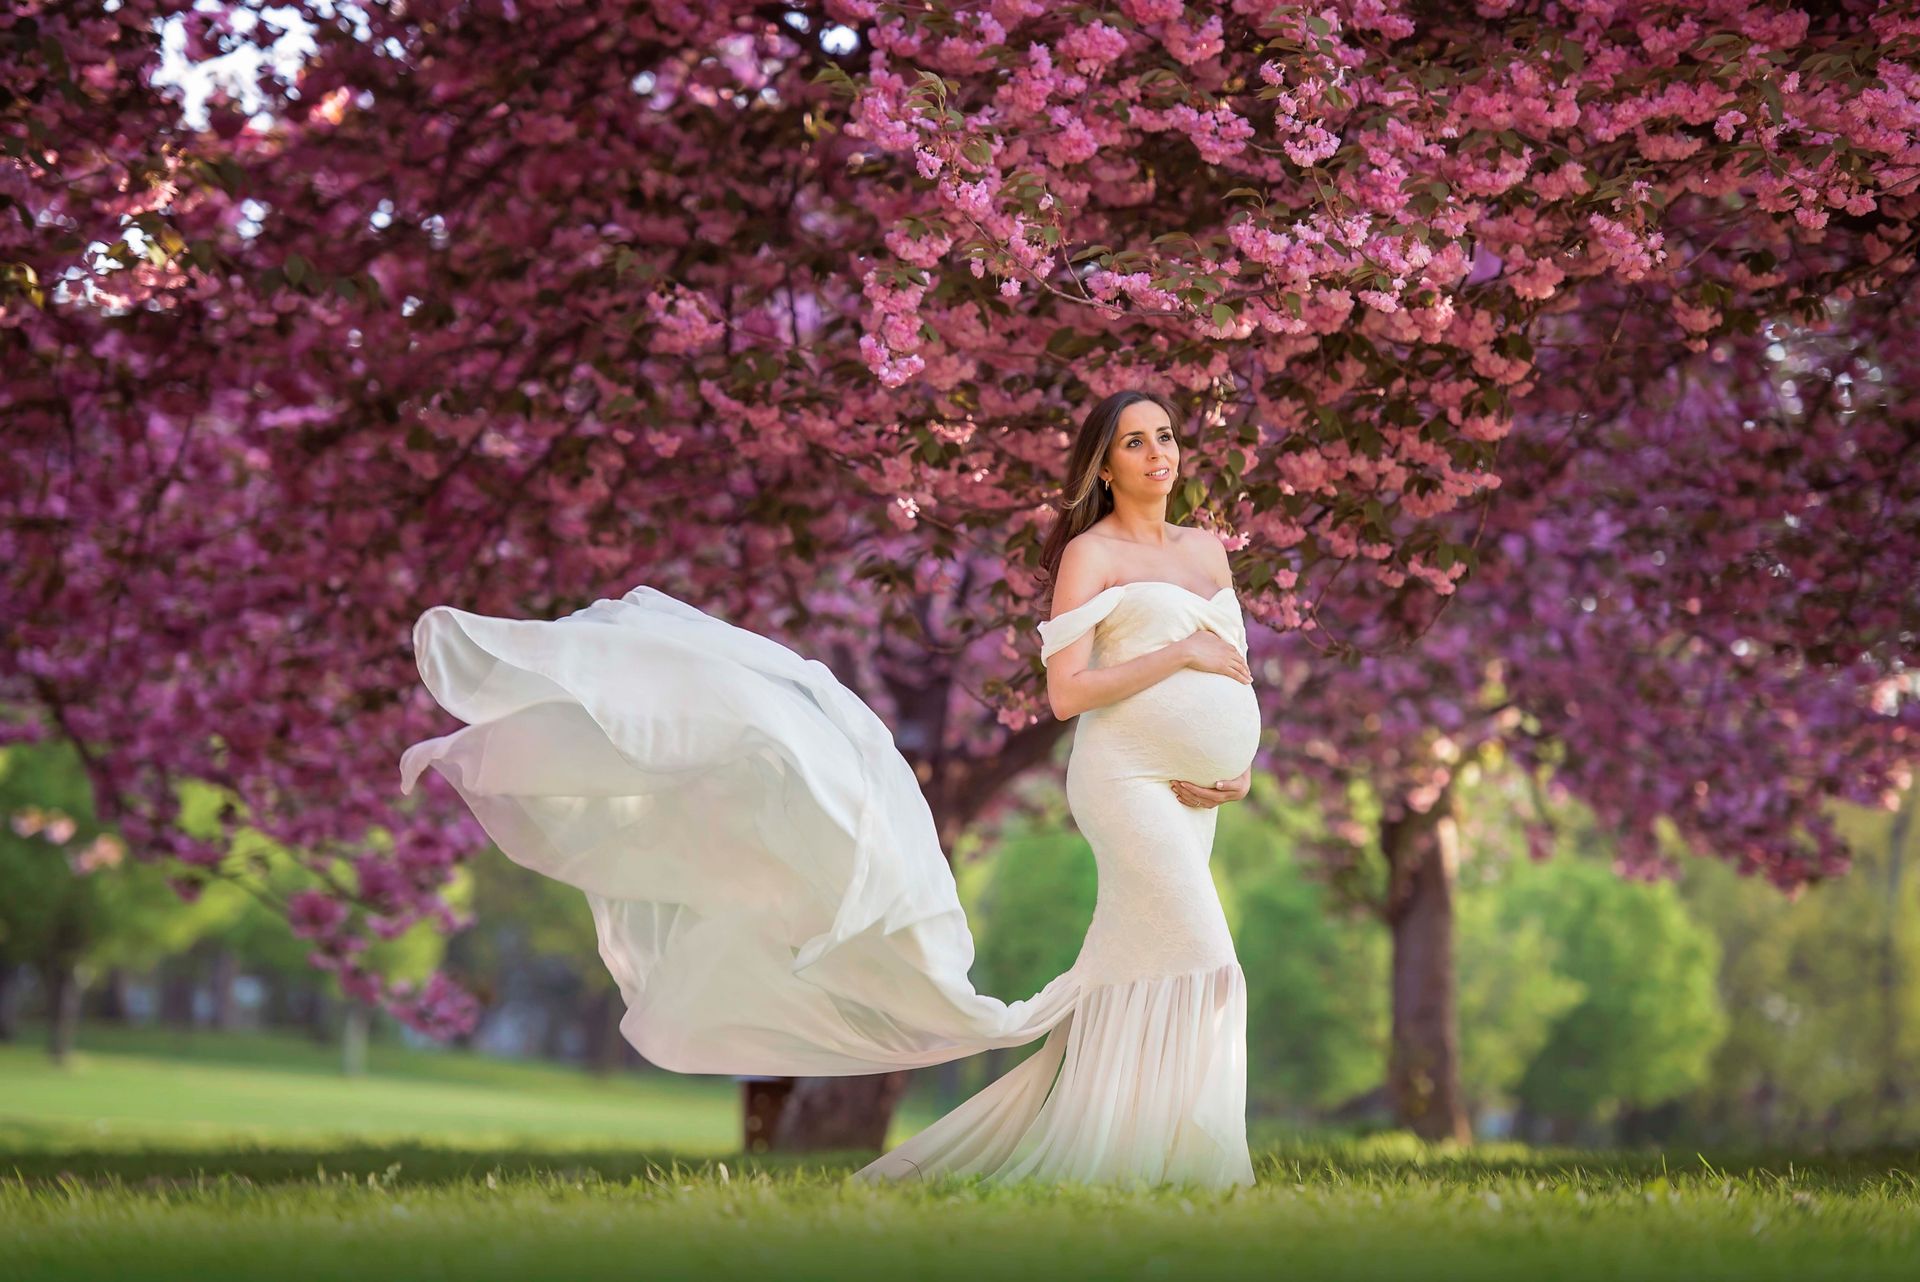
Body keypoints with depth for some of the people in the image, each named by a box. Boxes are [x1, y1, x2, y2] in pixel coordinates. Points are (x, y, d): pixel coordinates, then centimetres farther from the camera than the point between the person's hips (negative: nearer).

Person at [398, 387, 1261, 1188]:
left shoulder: (1208, 549, 17)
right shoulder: (1087, 555, -5)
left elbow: (1236, 676, 19)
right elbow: (1065, 693, -13)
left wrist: (1239, 771, 2)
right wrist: (1179, 652, -17)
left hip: (1192, 794, 7)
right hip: (1124, 775, -7)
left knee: (1132, 974, 6)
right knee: (1189, 960, -14)